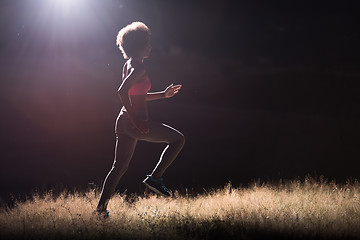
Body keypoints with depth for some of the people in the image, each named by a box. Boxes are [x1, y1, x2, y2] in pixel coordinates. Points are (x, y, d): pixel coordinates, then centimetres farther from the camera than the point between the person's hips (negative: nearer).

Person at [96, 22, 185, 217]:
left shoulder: (129, 65, 16)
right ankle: (155, 177, 0)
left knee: (119, 166, 13)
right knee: (178, 139, 5)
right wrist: (134, 119, -22)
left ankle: (101, 206, 10)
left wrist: (163, 94, 25)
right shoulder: (138, 67, -14)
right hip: (137, 122, -9)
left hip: (124, 121, 9)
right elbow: (122, 91, -27)